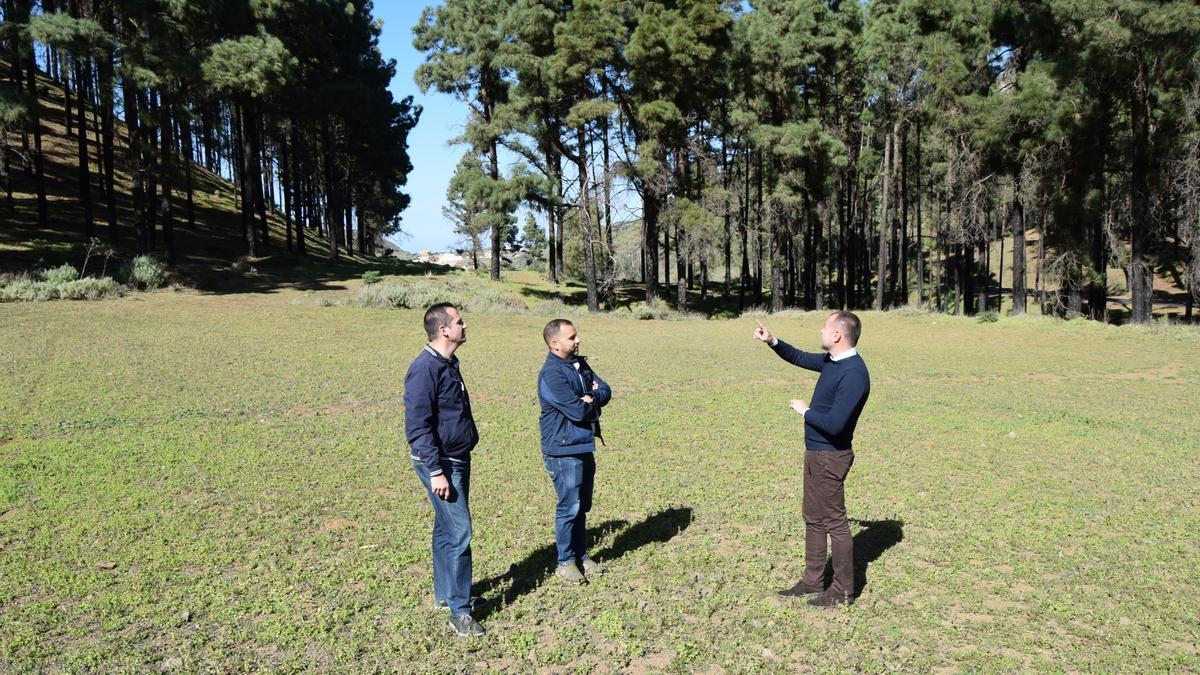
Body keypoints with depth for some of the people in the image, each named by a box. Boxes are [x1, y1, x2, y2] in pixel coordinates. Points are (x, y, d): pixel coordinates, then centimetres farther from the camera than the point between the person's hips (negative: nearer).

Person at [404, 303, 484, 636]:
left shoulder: (449, 364, 10)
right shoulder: (425, 369, -20)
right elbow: (417, 427, -22)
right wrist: (436, 472, -23)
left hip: (459, 460, 9)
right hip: (441, 463, -9)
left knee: (447, 530, 18)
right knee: (459, 534, -8)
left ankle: (444, 594, 31)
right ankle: (459, 611, 2)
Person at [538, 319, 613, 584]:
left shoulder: (580, 365, 8)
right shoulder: (552, 374, -20)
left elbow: (605, 391, 4)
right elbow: (578, 411, -24)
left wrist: (591, 398, -15)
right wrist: (593, 403, -4)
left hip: (585, 447, 8)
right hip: (564, 451, -8)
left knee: (582, 506, 17)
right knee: (569, 508, 1)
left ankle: (581, 556, 30)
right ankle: (565, 562, 16)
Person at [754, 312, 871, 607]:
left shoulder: (853, 373, -23)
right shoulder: (832, 361, 6)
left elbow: (834, 424, -29)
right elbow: (800, 358, 25)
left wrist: (805, 411, -13)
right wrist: (772, 341, 10)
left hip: (830, 456, -10)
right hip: (815, 452, 10)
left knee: (834, 522, 1)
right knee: (813, 518, 17)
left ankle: (843, 591, 14)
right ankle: (813, 581, 29)